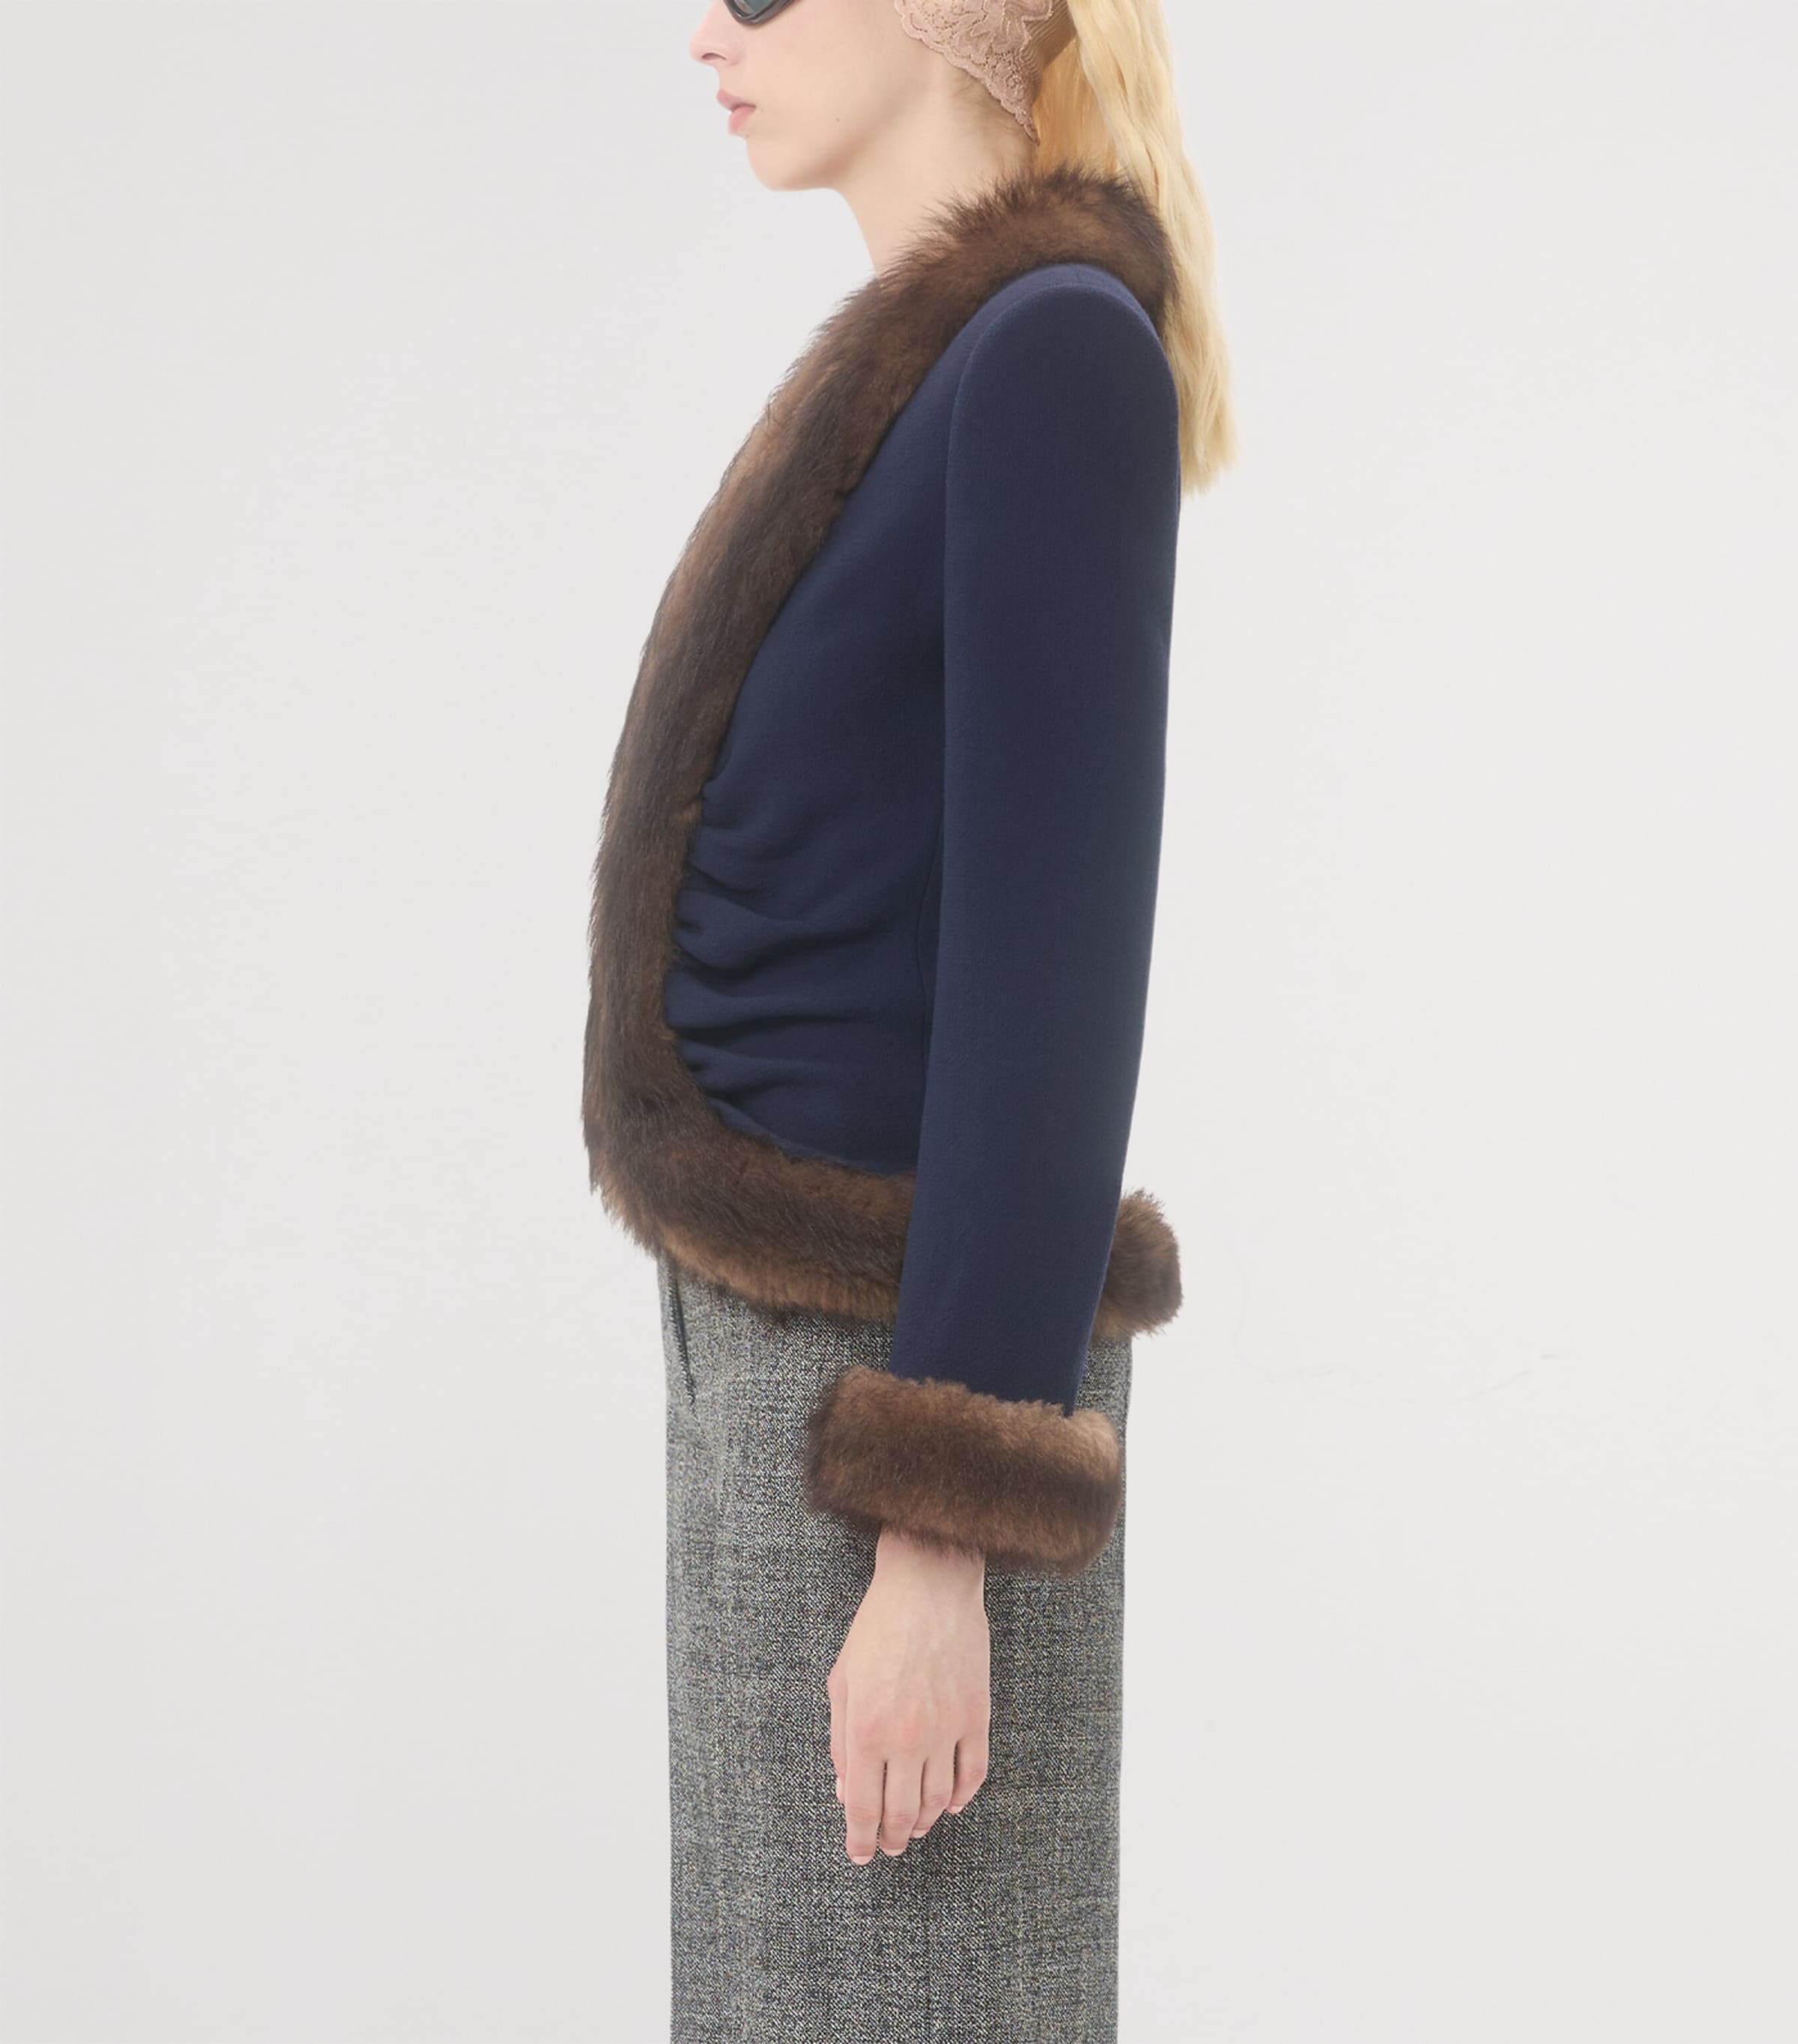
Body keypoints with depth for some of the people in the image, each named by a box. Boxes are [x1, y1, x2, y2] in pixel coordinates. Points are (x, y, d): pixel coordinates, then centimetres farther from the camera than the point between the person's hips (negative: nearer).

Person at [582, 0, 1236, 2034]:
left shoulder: (1067, 352, -16)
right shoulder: (965, 381, 15)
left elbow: (1058, 955, -21)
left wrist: (934, 1546, -22)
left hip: (908, 1394, -10)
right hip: (831, 1355, 10)